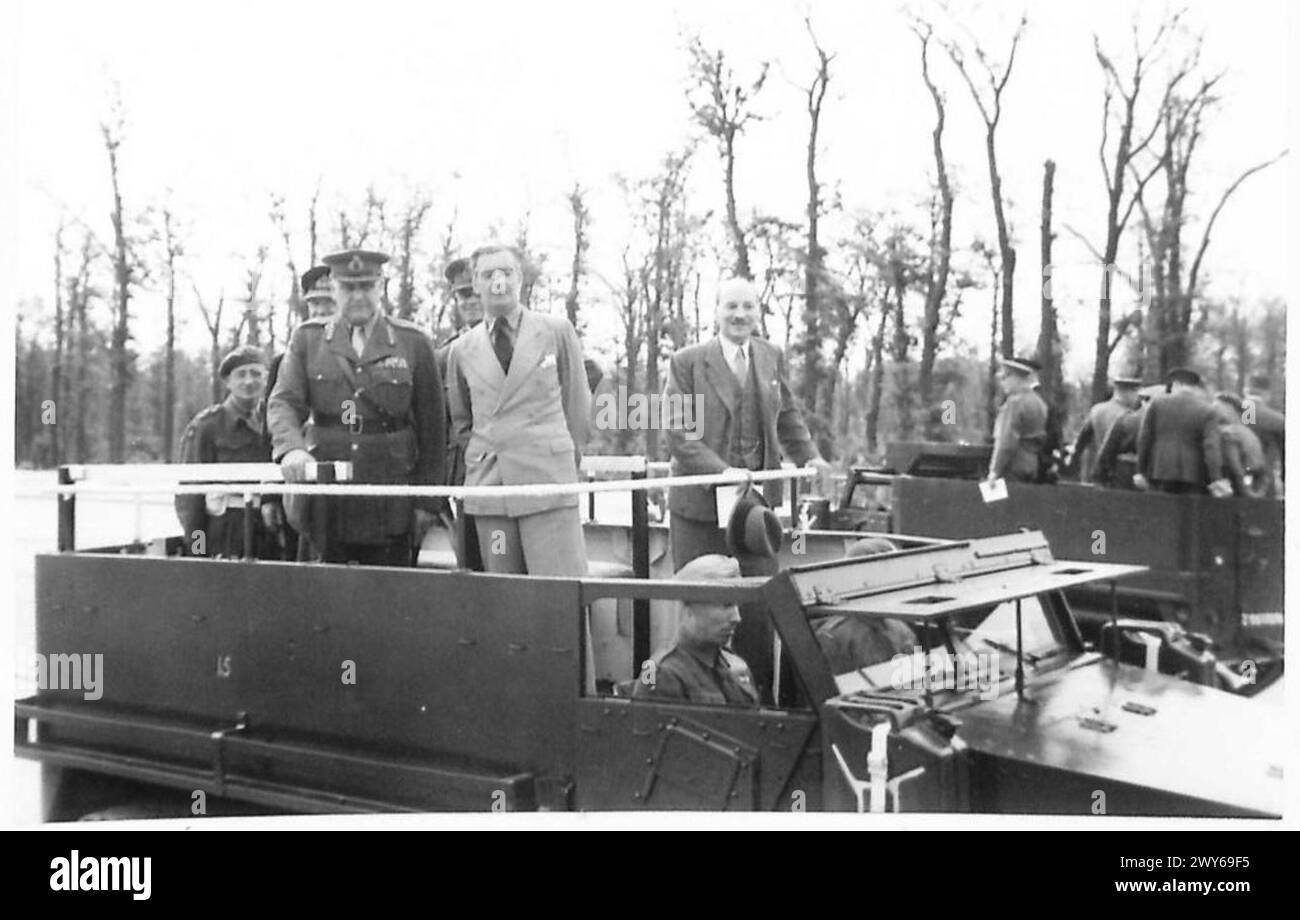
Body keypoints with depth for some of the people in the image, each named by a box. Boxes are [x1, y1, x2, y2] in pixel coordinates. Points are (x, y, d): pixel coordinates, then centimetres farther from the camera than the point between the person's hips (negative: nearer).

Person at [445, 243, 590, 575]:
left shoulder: (557, 331, 6)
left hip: (549, 485, -2)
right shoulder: (462, 350, 11)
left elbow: (577, 405, 11)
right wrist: (482, 462, 13)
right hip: (488, 487, 2)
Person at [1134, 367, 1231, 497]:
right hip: (1192, 475, 0)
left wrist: (1141, 471, 5)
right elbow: (1211, 447, -12)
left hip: (1161, 471, 0)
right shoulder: (1207, 412, 1)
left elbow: (1144, 438, 0)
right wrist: (1217, 480, -20)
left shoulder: (1157, 403, 2)